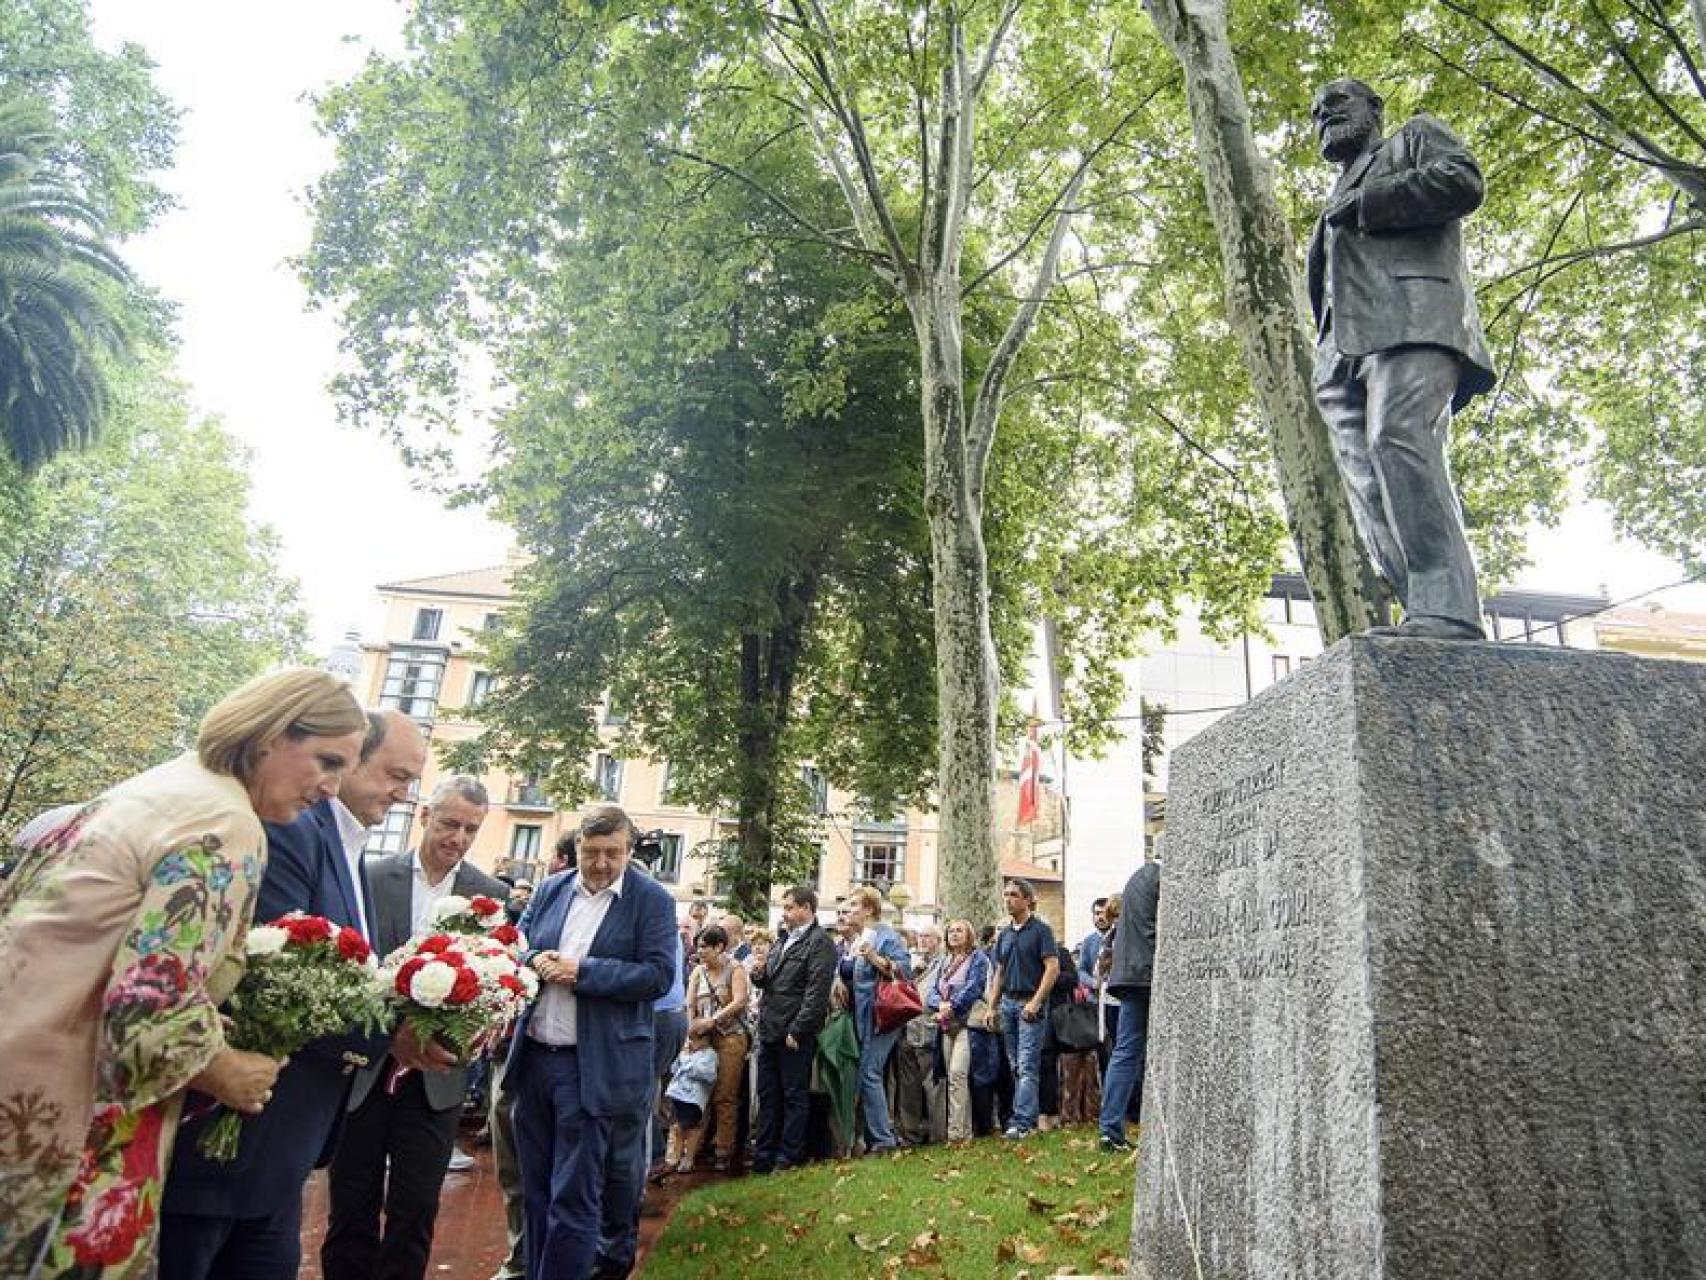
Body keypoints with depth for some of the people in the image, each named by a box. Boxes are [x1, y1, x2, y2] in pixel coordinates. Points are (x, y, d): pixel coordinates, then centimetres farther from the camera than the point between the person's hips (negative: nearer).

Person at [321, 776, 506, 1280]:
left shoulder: (491, 894, -1)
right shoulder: (373, 876, -4)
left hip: (436, 1073, 0)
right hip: (365, 1066, 0)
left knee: (415, 1209, 9)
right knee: (351, 1204, 13)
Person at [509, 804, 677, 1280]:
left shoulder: (652, 900, -7)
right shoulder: (549, 890, 7)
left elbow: (659, 975, -14)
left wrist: (582, 970, -19)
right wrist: (534, 962, -11)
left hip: (594, 1069, -5)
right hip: (533, 1058, 5)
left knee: (573, 1198, -1)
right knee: (536, 1189, 19)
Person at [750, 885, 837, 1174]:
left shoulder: (820, 943, -11)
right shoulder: (783, 941, 16)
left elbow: (817, 993, -18)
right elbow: (768, 981, 23)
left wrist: (797, 1031, -20)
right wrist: (759, 974, 0)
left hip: (795, 1034, -8)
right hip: (769, 1031, 8)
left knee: (795, 1096, 4)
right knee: (768, 1095, 15)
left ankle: (789, 1156, 14)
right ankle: (765, 1153, 25)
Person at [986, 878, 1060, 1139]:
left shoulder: (1040, 929, -5)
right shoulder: (1004, 935, 14)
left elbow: (1053, 968, -11)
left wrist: (1036, 1002, -17)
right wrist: (992, 1006, 11)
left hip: (1030, 1003, -6)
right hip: (1008, 1002, 6)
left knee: (1027, 1065, -8)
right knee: (1015, 1066, 9)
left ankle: (1024, 1122, -9)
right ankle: (1019, 1116, 16)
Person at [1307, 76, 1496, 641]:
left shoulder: (1417, 135, 23)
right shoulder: (1339, 196, 40)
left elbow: (1463, 181, 2)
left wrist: (1363, 206, 3)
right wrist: (1325, 350, 15)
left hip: (1411, 319, -6)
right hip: (1344, 348, 6)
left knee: (1398, 442, -29)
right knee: (1366, 478, -13)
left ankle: (1446, 612, -36)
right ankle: (1432, 623, -20)